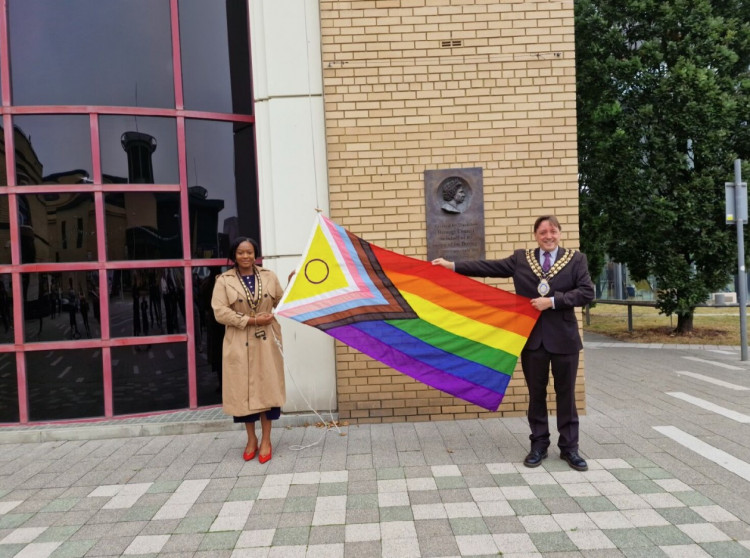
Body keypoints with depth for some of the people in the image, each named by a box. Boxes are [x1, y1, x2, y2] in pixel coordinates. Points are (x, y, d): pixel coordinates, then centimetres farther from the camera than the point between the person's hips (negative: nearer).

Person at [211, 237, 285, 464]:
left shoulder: (268, 276, 6)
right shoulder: (224, 280, -2)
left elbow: (282, 301, 12)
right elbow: (220, 312, -11)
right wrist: (251, 320, -15)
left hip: (266, 341, 1)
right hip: (239, 343, -1)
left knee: (267, 388, 2)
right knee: (243, 390, 5)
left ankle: (265, 440, 14)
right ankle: (251, 439, 22)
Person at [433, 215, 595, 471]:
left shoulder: (575, 259, 1)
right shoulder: (521, 258, 6)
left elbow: (587, 292, -6)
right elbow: (489, 267, 2)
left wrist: (552, 301, -16)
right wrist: (452, 266, -3)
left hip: (563, 338, -1)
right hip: (532, 337, 1)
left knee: (565, 394, 8)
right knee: (536, 393, 10)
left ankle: (569, 448, 20)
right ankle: (538, 445, 23)